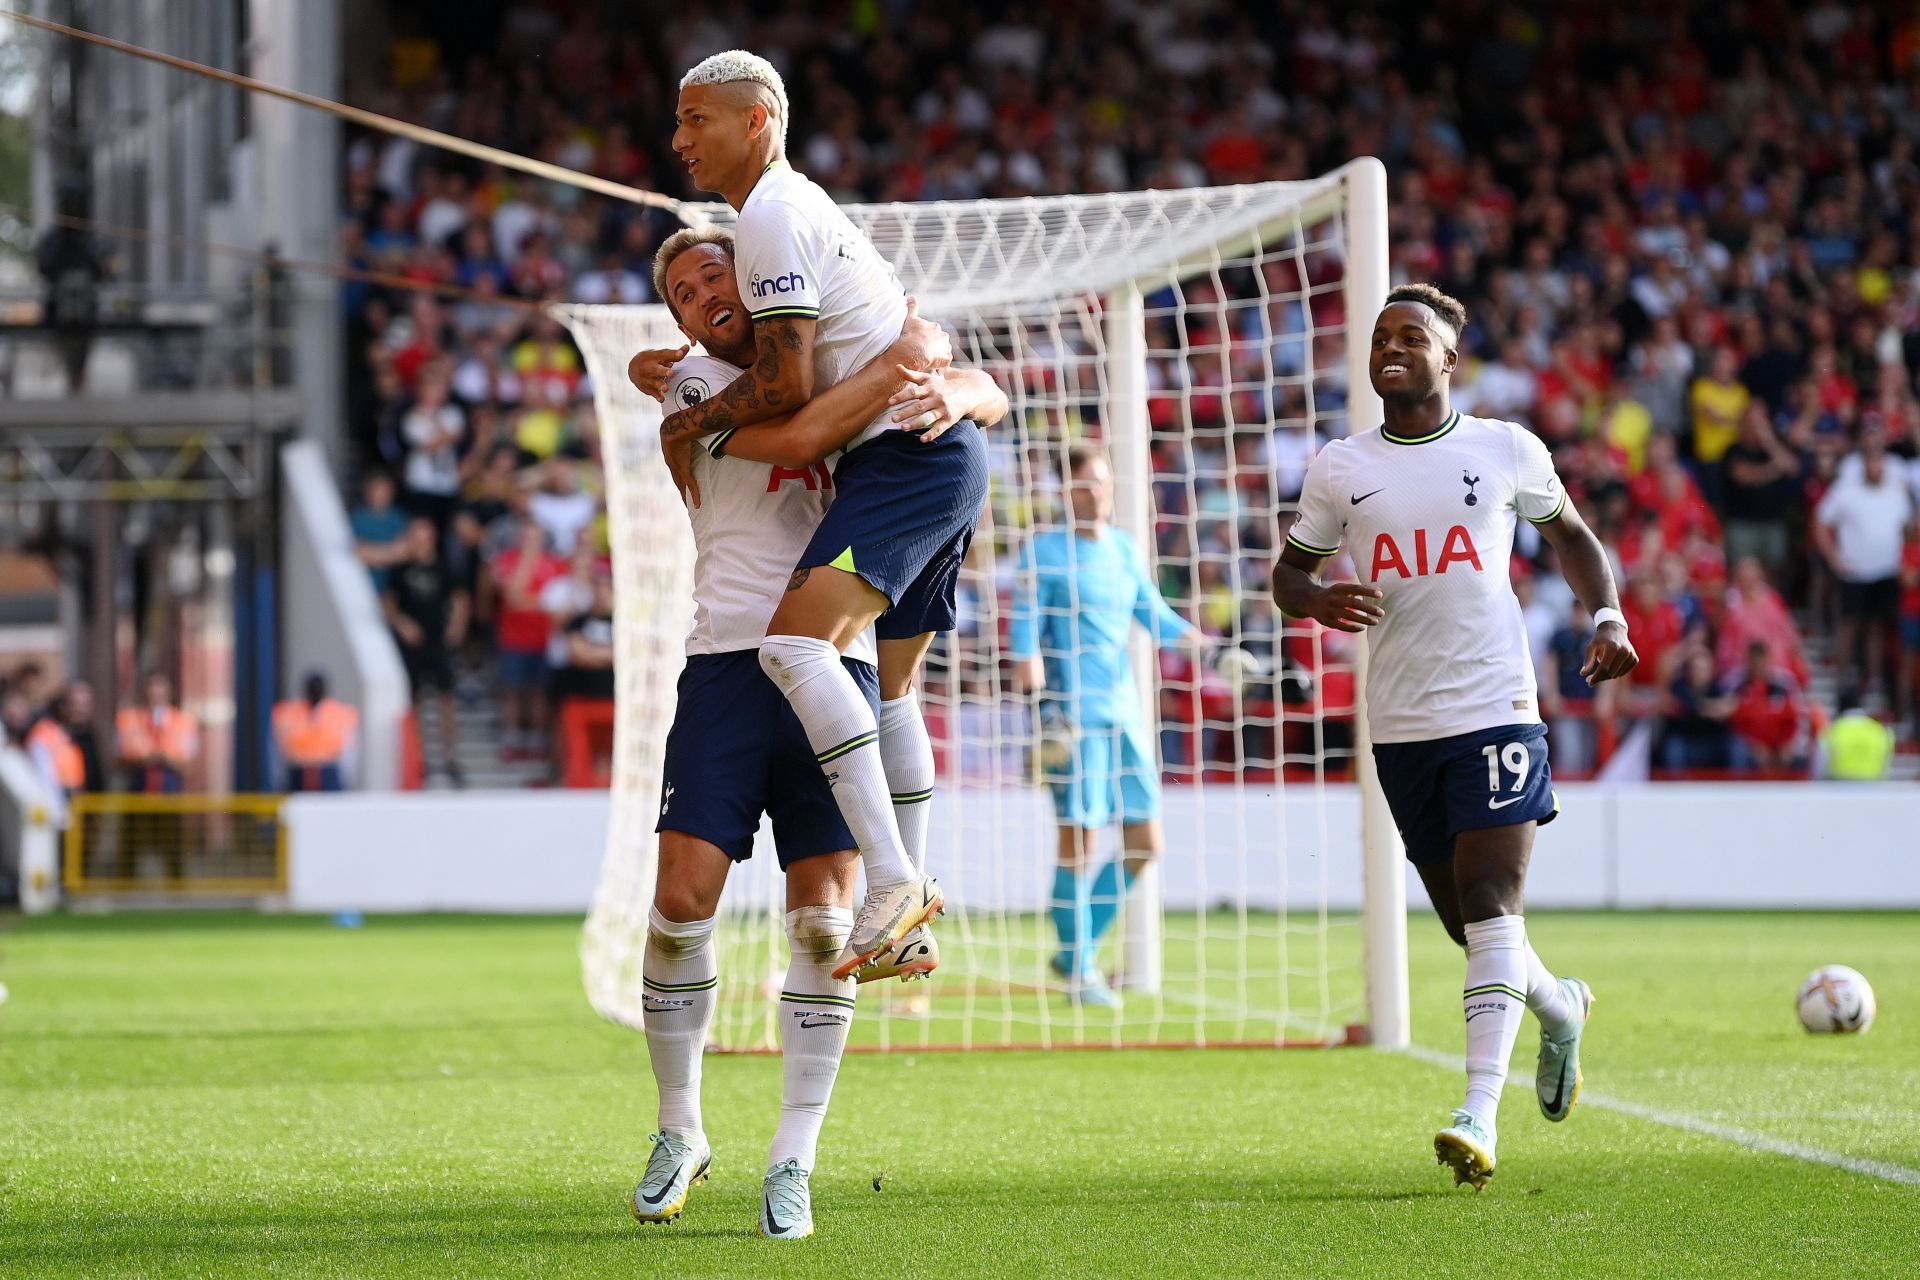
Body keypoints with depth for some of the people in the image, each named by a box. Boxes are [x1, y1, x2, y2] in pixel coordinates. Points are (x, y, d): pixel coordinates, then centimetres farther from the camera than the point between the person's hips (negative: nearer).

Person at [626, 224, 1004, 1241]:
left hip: (835, 665, 3)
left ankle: (793, 1161, 1)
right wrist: (901, 357, -16)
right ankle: (679, 1134, 10)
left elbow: (989, 393, 18)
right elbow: (796, 439, -17)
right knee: (683, 900, -10)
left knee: (821, 918, -5)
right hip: (730, 662, -3)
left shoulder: (832, 361, 16)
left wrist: (954, 390, -5)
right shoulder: (698, 385, 2)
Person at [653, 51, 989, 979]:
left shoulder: (772, 216, -11)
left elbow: (787, 384, -17)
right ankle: (911, 925, 22)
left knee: (797, 641, -25)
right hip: (945, 457, 11)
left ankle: (893, 878, -35)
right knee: (887, 684, 18)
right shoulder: (806, 205, 22)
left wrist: (689, 424, -1)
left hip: (905, 454, -11)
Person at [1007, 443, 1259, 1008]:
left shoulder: (1125, 549, 13)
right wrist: (1042, 704, -19)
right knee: (1078, 840, -9)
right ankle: (1077, 969, 3)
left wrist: (1212, 648, 11)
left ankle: (1077, 950, 18)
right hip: (1074, 714, -7)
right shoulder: (1045, 552, -5)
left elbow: (1155, 617, 22)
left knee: (1145, 843, 5)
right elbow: (1025, 635, -9)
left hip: (1125, 710, 7)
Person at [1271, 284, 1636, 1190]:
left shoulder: (1507, 450, 5)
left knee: (1491, 904, -16)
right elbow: (1288, 571, 14)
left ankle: (1480, 1115, -23)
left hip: (1495, 708, -3)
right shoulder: (1340, 470, 7)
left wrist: (1608, 617, 3)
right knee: (1470, 926, 9)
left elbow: (1569, 533, 19)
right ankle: (1558, 1006, 41)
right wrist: (1318, 601, -10)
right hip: (1401, 728, 3)